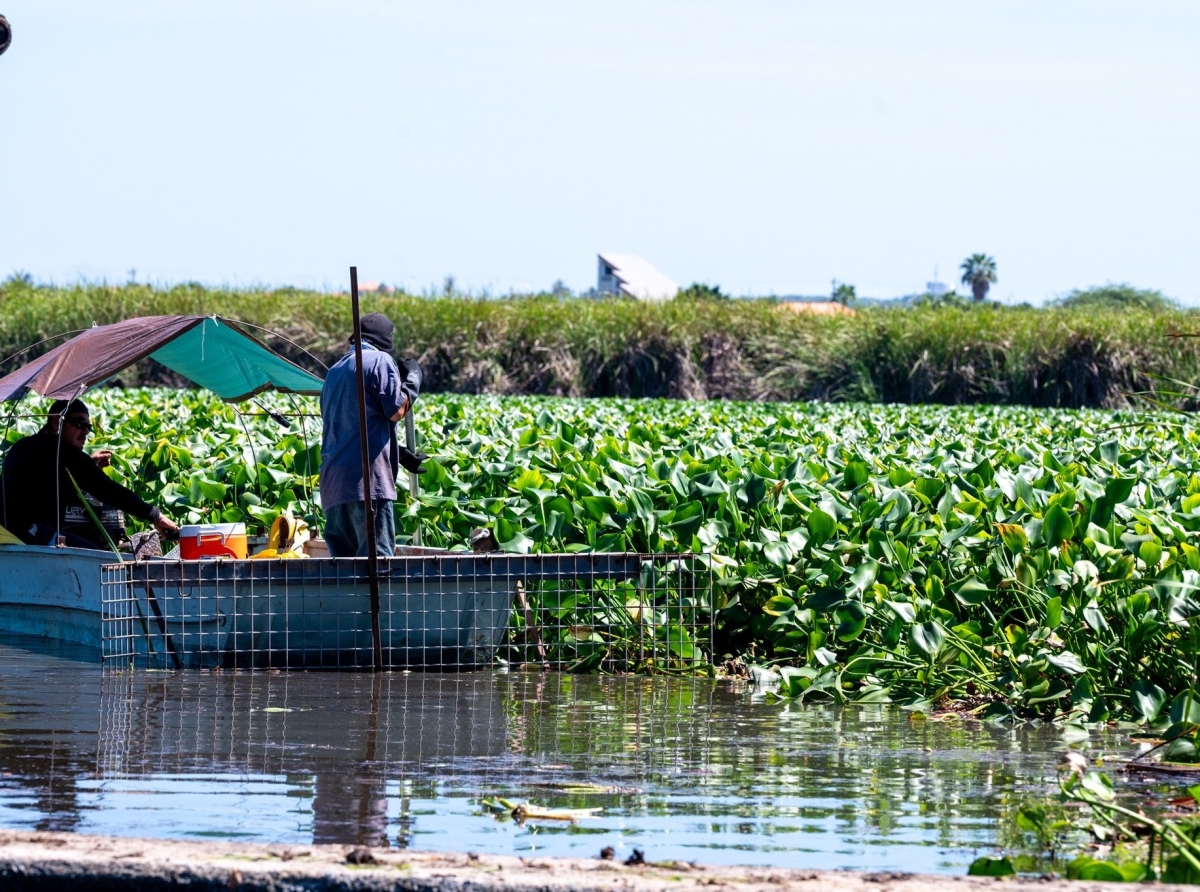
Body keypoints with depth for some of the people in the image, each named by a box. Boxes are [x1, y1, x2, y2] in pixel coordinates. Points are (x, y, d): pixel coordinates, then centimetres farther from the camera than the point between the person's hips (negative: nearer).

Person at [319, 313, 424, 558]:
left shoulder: (336, 370, 24)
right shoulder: (380, 361, -2)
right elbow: (397, 411, -7)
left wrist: (400, 454, 28)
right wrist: (413, 379, 10)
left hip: (332, 481, 8)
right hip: (366, 478, -8)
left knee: (343, 558, 7)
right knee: (377, 556, -10)